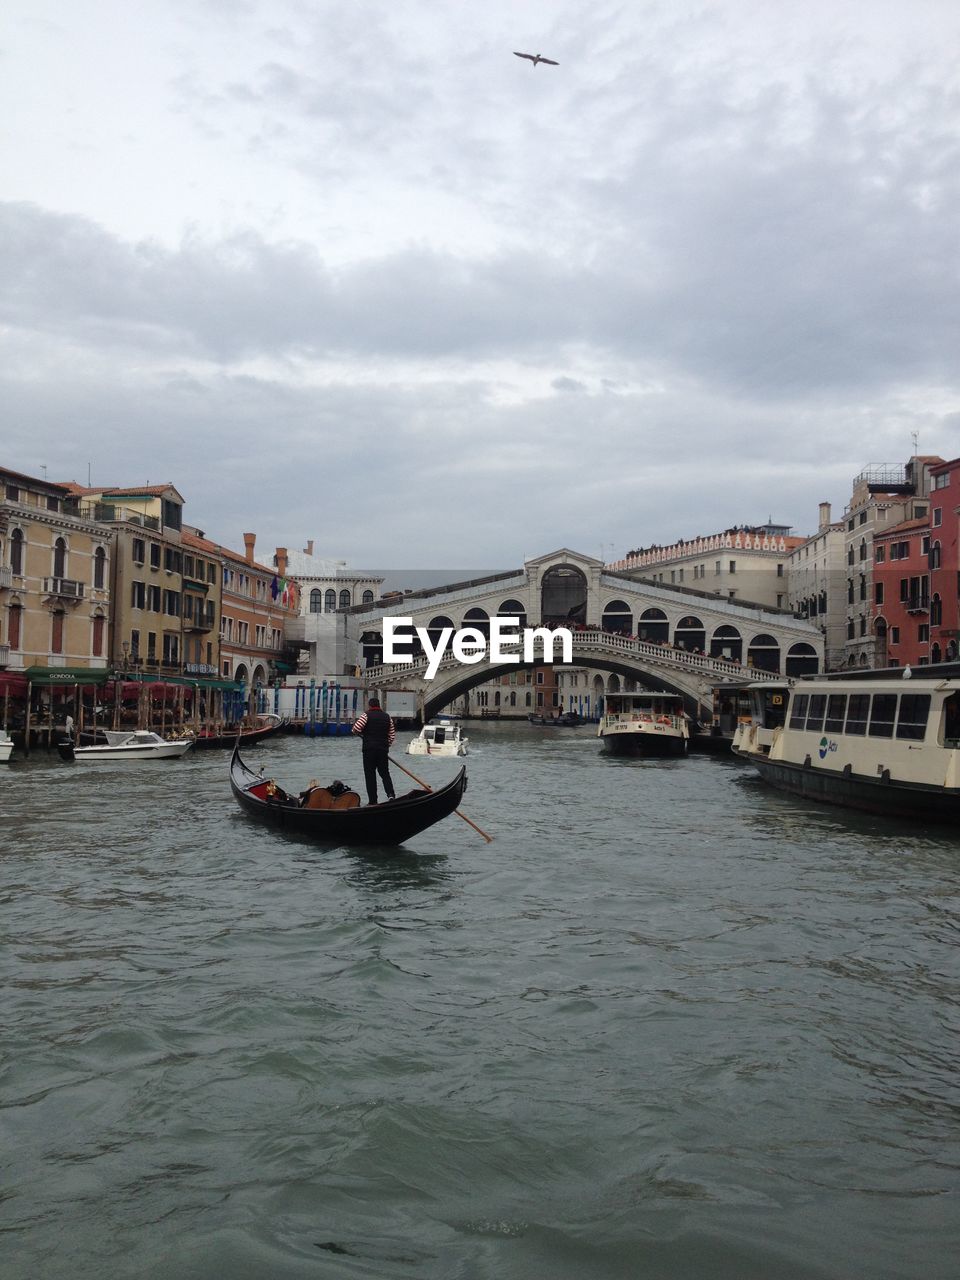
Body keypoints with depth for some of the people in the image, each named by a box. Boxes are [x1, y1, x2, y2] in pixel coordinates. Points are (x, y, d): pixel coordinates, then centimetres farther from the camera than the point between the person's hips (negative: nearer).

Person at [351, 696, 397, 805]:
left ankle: (372, 801, 2)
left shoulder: (366, 715, -4)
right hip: (383, 749, 4)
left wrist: (363, 733, 7)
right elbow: (392, 736, 11)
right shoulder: (387, 717, 11)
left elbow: (355, 729, -14)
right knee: (385, 773, 13)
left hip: (369, 748, -4)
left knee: (370, 775, 3)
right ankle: (391, 794, -8)